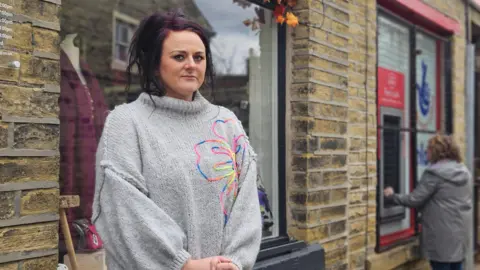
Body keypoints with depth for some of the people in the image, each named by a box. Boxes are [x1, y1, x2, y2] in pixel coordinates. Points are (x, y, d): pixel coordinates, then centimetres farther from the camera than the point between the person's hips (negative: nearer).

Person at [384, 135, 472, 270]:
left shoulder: (434, 173, -15)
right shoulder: (464, 172, 10)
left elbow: (414, 200, -14)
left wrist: (392, 196, 0)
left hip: (442, 235, -8)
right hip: (460, 232, 8)